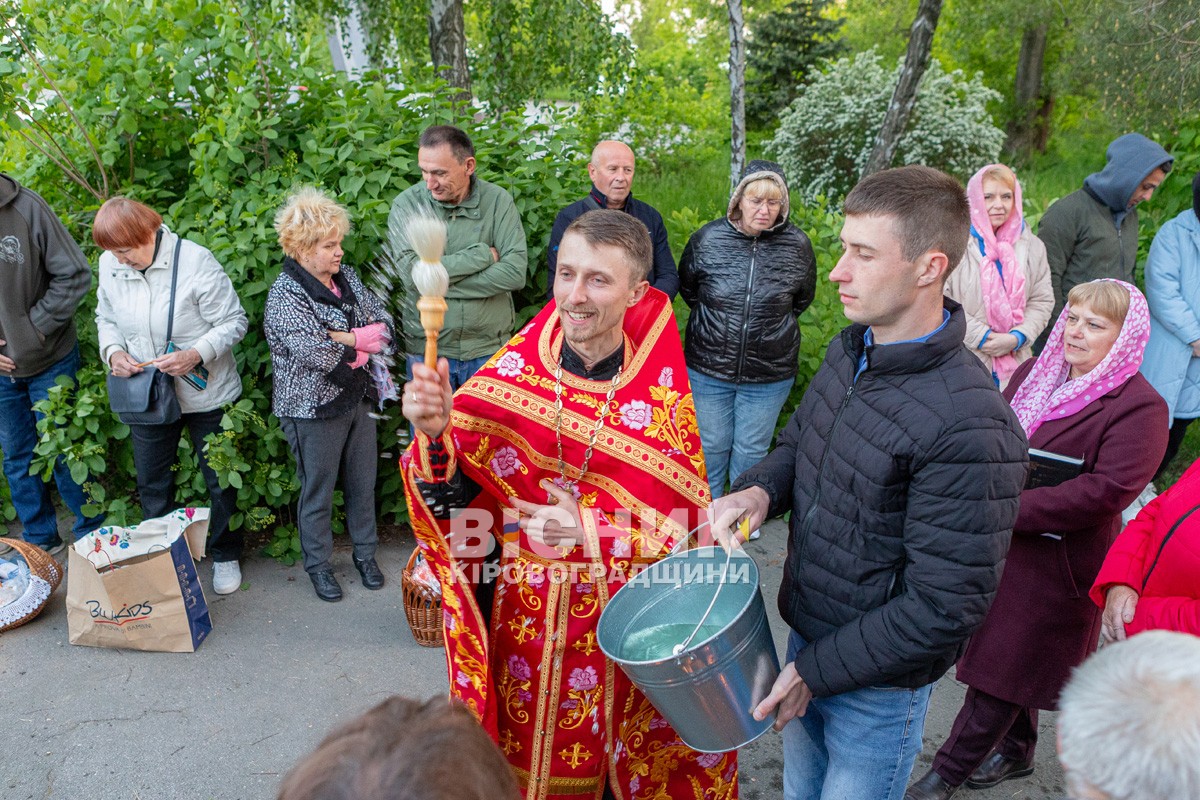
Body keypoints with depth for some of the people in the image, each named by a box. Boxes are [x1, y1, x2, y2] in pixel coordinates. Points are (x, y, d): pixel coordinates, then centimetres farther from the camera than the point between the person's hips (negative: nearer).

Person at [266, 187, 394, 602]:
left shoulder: (346, 277, 4)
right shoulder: (284, 296, -16)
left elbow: (384, 325, -1)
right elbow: (317, 354, -28)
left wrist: (341, 339, -17)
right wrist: (362, 341, -13)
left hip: (358, 399, 6)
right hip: (314, 409, -6)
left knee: (363, 482, 16)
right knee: (318, 491, 10)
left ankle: (364, 552, 35)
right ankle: (318, 564, 29)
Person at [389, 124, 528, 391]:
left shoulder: (498, 201, -6)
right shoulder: (407, 204, -7)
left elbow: (515, 273, -16)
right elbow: (411, 273, -20)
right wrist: (482, 254, -18)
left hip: (489, 348, 1)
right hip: (427, 349, 0)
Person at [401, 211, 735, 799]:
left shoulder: (661, 390, -12)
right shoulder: (512, 375, -11)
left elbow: (686, 525, -9)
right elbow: (450, 497, -12)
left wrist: (593, 531, -23)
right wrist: (434, 432, -32)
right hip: (531, 621, 0)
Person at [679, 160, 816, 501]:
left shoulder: (798, 245, -7)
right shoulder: (708, 238, -9)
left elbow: (802, 298, 12)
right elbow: (687, 286, 10)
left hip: (770, 375, 0)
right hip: (708, 369, 0)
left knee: (751, 452, 15)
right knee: (711, 446, 15)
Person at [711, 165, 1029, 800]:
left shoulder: (969, 427, -30)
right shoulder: (848, 349, -5)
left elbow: (946, 605, -26)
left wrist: (816, 672, -18)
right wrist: (760, 489, -10)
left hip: (877, 682, -7)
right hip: (805, 631, 7)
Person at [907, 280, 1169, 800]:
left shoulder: (1138, 407, -16)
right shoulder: (1033, 374, 4)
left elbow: (1105, 492, -25)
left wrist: (1011, 508, -27)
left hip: (1058, 563, -6)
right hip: (1001, 547, 7)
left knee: (1002, 665, 5)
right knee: (1008, 654, 22)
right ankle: (1017, 750, 46)